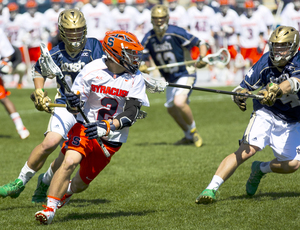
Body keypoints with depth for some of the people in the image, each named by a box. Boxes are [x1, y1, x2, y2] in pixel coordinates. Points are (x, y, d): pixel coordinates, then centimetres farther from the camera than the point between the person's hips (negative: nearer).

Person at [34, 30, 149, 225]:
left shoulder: (135, 78, -9)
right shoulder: (92, 70, -12)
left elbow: (131, 114, -17)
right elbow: (75, 105, -6)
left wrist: (107, 127, -32)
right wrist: (73, 103, -32)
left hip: (112, 138, 1)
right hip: (86, 127, -1)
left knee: (81, 183, 8)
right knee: (70, 161, -27)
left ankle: (66, 192, 44)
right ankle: (49, 209, -23)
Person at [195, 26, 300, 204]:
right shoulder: (266, 62, -10)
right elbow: (245, 85, -10)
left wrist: (276, 90, -60)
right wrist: (239, 94, -34)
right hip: (266, 114, -1)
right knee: (247, 149, -24)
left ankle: (261, 169, 22)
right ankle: (212, 188, -28)